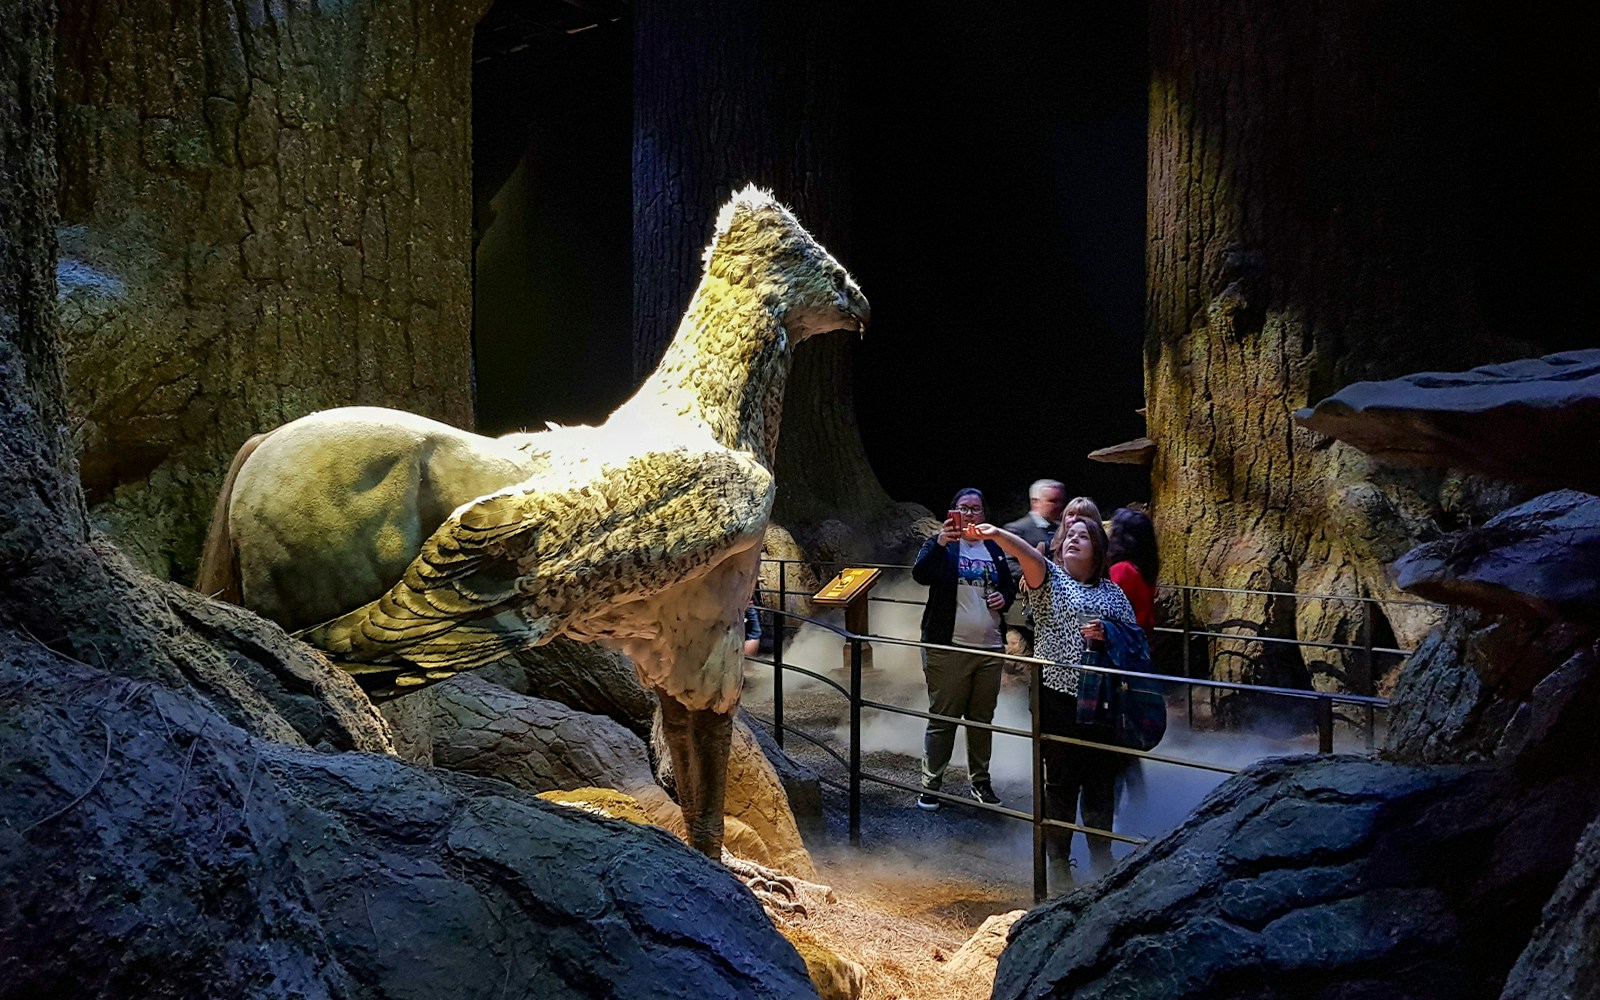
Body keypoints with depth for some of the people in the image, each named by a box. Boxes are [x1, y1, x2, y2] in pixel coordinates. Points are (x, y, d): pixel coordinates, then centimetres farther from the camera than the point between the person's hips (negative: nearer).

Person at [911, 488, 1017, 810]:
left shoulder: (994, 549, 13)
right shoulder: (940, 545, -2)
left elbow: (1009, 585, 25)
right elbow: (920, 574, -22)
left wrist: (1005, 597, 1)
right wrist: (940, 543, -38)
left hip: (989, 649, 5)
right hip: (948, 648, -5)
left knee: (983, 719, 13)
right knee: (942, 720, 0)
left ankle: (980, 781, 25)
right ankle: (930, 786, 8)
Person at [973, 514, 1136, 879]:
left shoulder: (1112, 593, 13)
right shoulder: (1050, 578, 2)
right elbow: (1028, 555, -18)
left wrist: (1108, 634, -6)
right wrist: (998, 535, -39)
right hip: (1059, 698, -3)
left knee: (1102, 781, 9)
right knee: (1061, 780, 2)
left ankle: (1101, 858, 23)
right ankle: (1058, 860, 14)